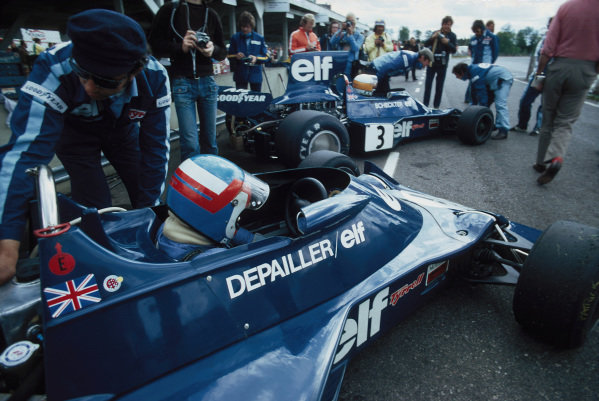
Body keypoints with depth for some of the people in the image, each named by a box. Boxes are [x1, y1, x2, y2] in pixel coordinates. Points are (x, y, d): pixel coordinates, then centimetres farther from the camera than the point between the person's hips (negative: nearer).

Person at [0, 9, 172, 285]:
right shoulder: (53, 70, -39)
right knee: (93, 209, -15)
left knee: (146, 197, -1)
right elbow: (25, 152, -43)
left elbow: (155, 147, -23)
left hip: (123, 129, 2)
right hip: (72, 131, -2)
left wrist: (149, 210, -19)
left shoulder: (154, 78, -33)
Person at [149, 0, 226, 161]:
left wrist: (213, 49, -9)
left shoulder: (212, 15, 12)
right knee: (190, 143, -8)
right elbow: (155, 44, 2)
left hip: (208, 81, 3)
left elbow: (223, 53, 14)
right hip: (182, 82, -3)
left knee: (210, 140, 7)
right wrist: (180, 47, -16)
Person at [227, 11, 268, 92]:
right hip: (240, 75, -1)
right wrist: (236, 56, -17)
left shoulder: (260, 38, 3)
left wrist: (256, 58, -19)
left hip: (255, 74, 1)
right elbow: (230, 56, 5)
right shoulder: (235, 37, 3)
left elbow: (265, 57, 1)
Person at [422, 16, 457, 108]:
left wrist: (447, 43, -20)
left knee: (439, 86, 4)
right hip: (431, 62, 1)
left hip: (443, 64, -1)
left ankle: (436, 105, 11)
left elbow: (454, 50, -3)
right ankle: (425, 104, 7)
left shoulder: (452, 36, 1)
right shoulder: (436, 33, 3)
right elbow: (426, 44, 1)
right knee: (428, 84, 1)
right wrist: (432, 38, -18)